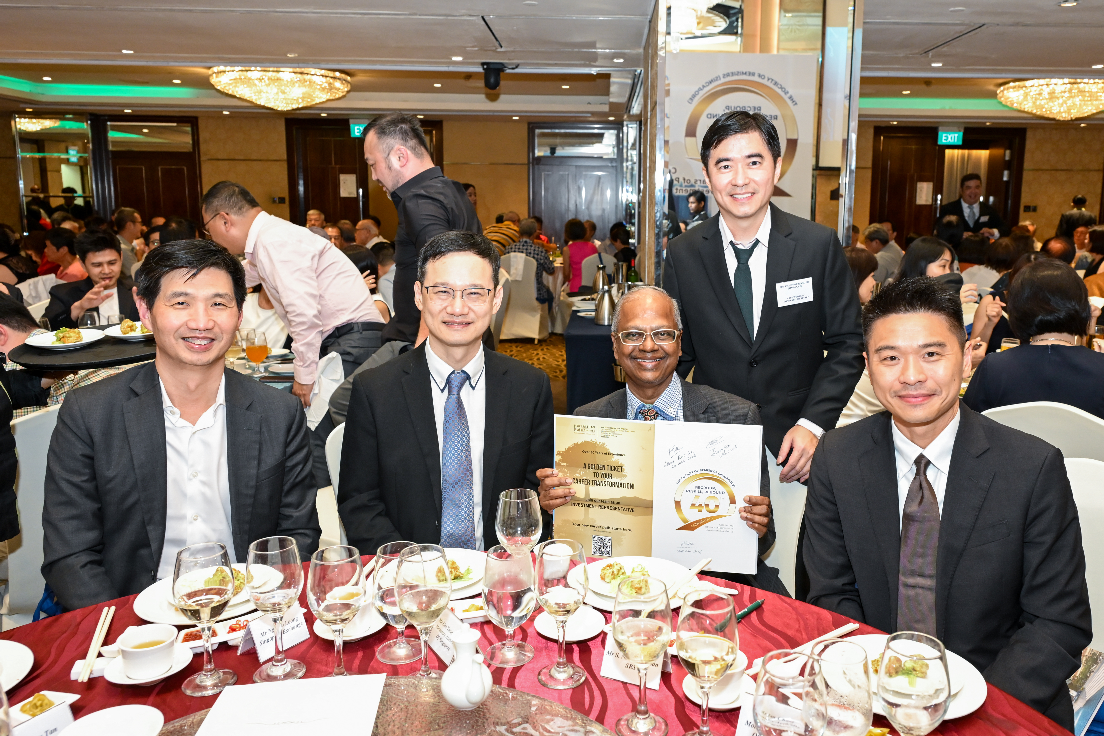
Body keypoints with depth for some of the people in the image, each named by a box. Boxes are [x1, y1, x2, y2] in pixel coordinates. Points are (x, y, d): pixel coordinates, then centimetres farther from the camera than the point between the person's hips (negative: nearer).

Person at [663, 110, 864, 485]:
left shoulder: (820, 245, -5)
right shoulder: (682, 254, -3)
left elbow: (847, 343, -1)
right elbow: (677, 355, 2)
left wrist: (813, 424, -13)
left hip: (795, 446, 0)